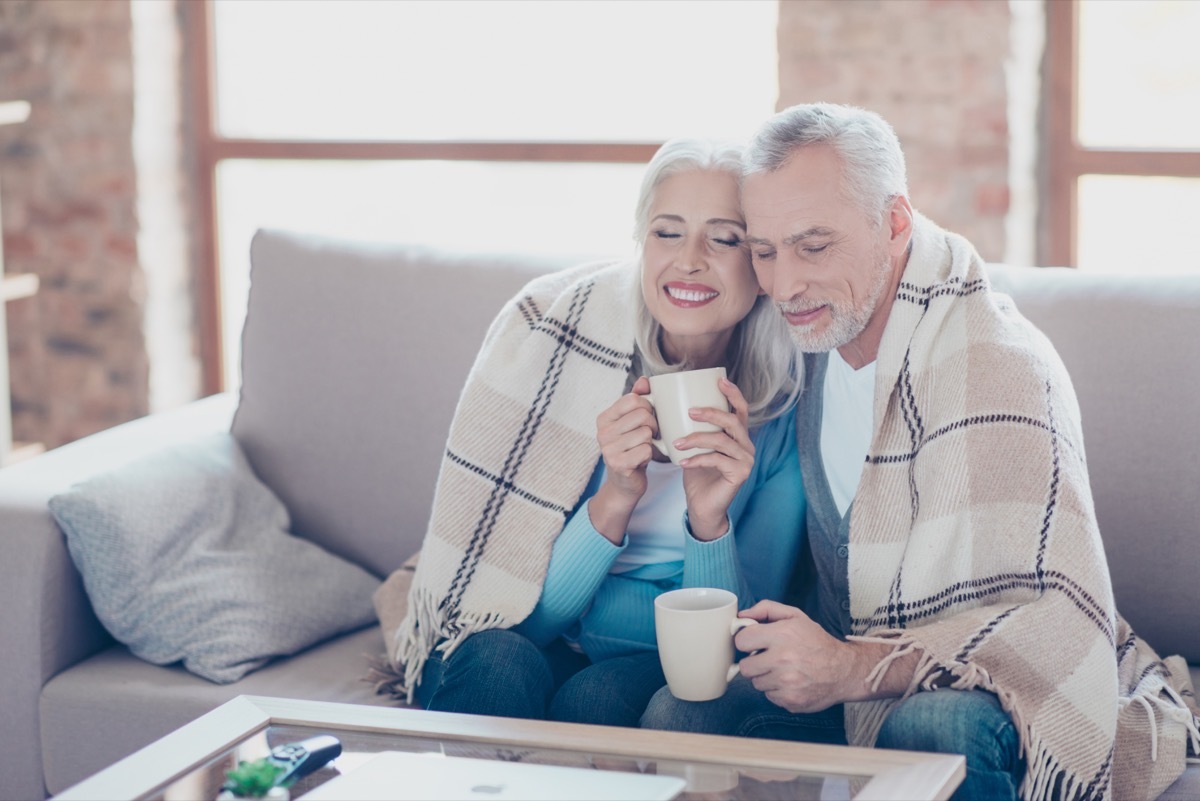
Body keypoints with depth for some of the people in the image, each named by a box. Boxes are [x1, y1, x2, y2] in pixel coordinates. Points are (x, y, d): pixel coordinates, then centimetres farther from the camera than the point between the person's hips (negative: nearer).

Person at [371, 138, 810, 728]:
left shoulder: (790, 397, -12)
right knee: (500, 664, -35)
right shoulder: (551, 334, -14)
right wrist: (616, 498, -29)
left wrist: (710, 518, -25)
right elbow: (531, 612, -12)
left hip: (660, 671, 1)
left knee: (602, 697, -33)